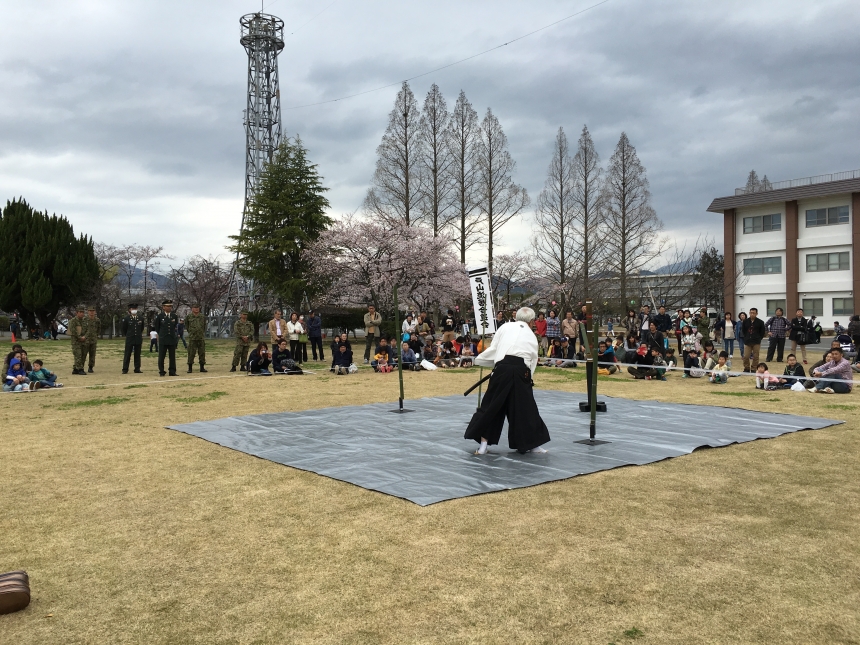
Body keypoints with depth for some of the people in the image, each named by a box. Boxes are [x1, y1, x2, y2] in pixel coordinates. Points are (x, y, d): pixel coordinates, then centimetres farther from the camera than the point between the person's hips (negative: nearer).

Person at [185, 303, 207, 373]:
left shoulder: (203, 317, 7)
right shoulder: (188, 317, 1)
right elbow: (186, 326, 13)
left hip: (201, 338, 2)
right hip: (192, 338, -2)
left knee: (202, 353, 4)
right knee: (191, 353, -2)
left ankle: (202, 367, 11)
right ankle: (190, 368, 5)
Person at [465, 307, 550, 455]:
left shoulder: (506, 327, 12)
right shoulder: (532, 336, 19)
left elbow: (493, 349, 10)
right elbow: (533, 361, 19)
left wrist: (479, 358, 27)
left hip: (503, 368, -1)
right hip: (522, 371, 1)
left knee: (491, 405, 9)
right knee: (525, 408, 14)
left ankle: (483, 444, 10)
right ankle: (533, 444, 24)